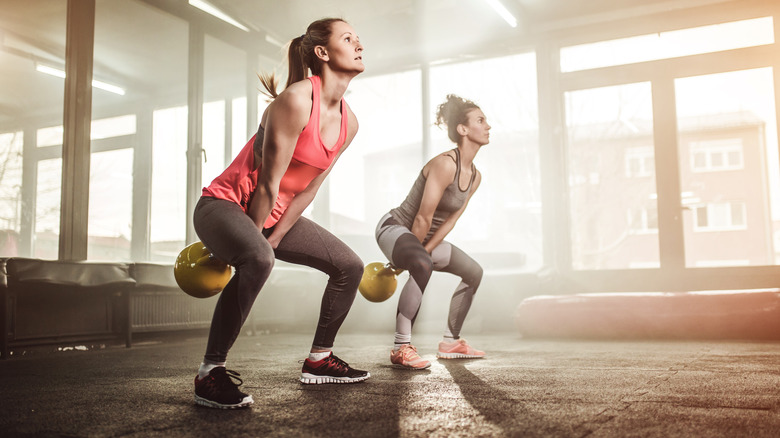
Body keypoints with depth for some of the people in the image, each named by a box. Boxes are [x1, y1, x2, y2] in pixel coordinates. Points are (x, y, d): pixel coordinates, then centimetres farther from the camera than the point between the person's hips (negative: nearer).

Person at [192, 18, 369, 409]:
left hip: (273, 213, 9)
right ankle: (210, 374, -25)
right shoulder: (297, 100, -23)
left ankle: (319, 359, 21)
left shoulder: (349, 123, 1)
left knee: (350, 266, 7)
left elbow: (307, 189, 3)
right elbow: (268, 184, -20)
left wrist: (271, 239, -1)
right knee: (257, 259, -39)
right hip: (225, 204, -8)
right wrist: (256, 242, -13)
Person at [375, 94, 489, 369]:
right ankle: (401, 348, -32)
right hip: (394, 227, -10)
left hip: (427, 237, 10)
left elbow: (449, 221, 1)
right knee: (423, 267, -40)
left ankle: (450, 342, 25)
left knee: (473, 272, 16)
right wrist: (415, 256, -14)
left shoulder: (475, 177, 2)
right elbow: (423, 218, -24)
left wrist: (422, 252, -7)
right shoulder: (445, 164, -26)